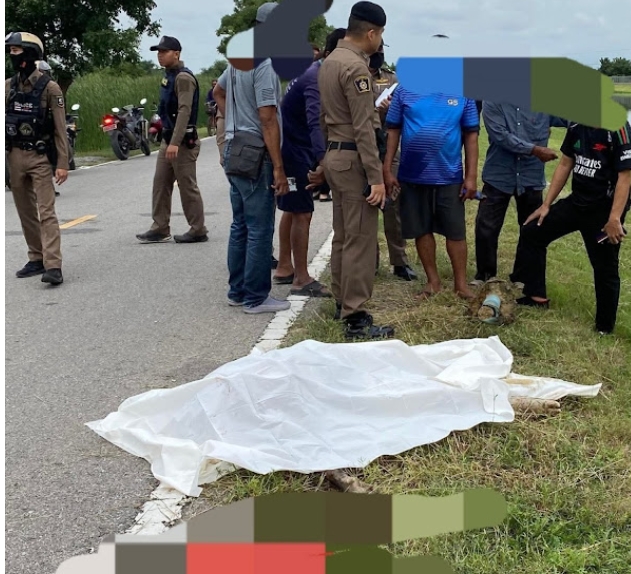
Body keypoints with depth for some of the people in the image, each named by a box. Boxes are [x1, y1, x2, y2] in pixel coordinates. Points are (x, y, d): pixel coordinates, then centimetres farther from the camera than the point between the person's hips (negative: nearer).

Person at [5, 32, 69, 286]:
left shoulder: (49, 87, -7)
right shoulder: (7, 87, 7)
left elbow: (60, 129, -8)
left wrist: (62, 164, -12)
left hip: (39, 157, -6)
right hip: (14, 157, 6)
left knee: (46, 212, -10)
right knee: (25, 212, 11)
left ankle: (53, 266, -15)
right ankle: (36, 259, 20)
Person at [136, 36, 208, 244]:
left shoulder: (183, 77, -15)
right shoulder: (169, 75, 15)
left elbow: (185, 111, -24)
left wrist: (175, 143, -30)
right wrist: (168, 140, 20)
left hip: (183, 141, -10)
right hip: (168, 140, 10)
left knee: (187, 186, -3)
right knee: (161, 184, 8)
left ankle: (198, 231, 6)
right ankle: (160, 229, 12)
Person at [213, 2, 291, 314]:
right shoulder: (265, 63, -16)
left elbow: (218, 92, 29)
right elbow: (268, 119, -20)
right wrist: (279, 169, -19)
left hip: (236, 151, 10)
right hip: (256, 156, -10)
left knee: (240, 225, 14)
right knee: (260, 229, -3)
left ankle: (238, 290, 22)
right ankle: (256, 298, 3)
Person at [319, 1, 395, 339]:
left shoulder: (329, 62, 13)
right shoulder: (355, 66, -16)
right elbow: (363, 128, -20)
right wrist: (376, 177, -20)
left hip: (334, 155, 10)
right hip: (353, 159, -10)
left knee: (342, 235, 15)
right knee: (360, 240, -7)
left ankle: (342, 303, 24)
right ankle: (355, 318, -5)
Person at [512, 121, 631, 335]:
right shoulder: (577, 125, 3)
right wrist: (546, 204, 13)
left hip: (604, 209, -8)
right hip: (576, 202, 8)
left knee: (605, 268, 3)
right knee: (531, 232, 11)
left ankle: (605, 326, 20)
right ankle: (536, 296, 22)